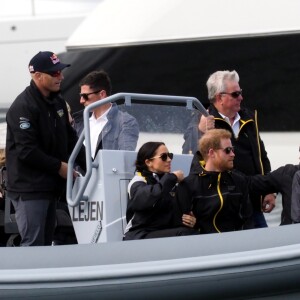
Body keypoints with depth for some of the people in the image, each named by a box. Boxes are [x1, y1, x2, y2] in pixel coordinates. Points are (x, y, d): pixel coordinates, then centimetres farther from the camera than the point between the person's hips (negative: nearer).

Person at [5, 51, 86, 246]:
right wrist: (59, 166, -16)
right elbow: (26, 151, -22)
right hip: (29, 189, -9)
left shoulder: (57, 102, 13)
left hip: (51, 186, 9)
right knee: (33, 244, -11)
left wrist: (87, 164, 5)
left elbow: (70, 138, 18)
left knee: (46, 242, 13)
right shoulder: (23, 107, -16)